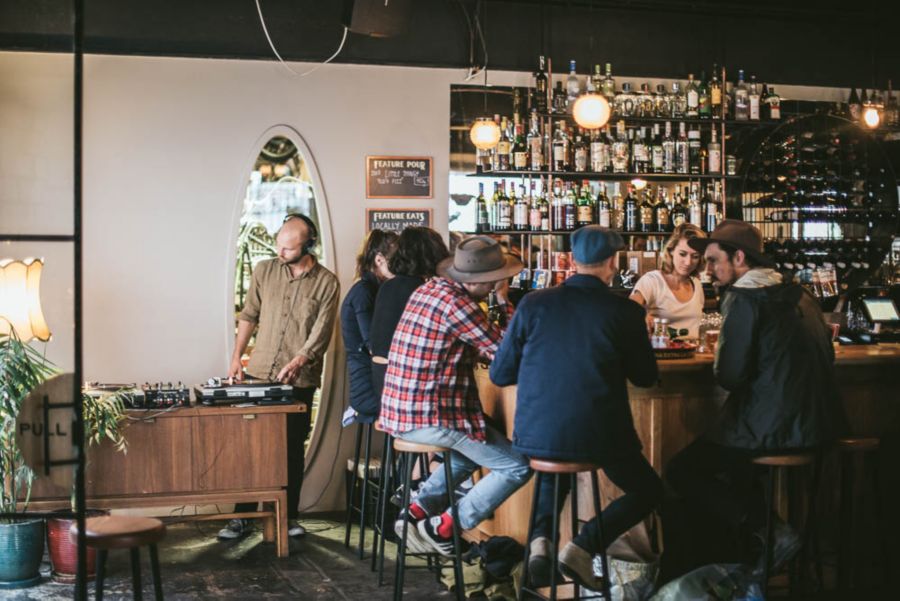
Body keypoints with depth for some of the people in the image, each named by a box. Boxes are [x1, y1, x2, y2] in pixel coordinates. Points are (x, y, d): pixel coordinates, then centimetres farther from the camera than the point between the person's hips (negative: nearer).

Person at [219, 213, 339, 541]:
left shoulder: (327, 283, -4)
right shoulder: (265, 271, 5)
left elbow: (321, 335, -8)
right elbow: (249, 316, 13)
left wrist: (298, 361, -24)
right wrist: (237, 357, 8)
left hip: (299, 381, -2)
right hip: (259, 374, 2)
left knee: (293, 449, 6)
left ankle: (289, 515, 18)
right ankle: (242, 516, 11)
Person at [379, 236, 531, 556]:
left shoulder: (427, 289, 10)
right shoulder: (458, 305, -19)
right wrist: (505, 301, 0)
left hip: (399, 410, 9)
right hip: (430, 417, -9)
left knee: (474, 448, 32)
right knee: (518, 466, -2)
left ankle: (416, 511, 23)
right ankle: (442, 528, 3)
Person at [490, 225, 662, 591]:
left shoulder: (533, 304, -1)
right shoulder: (625, 312, -6)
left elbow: (500, 375, 4)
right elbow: (646, 378, 7)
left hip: (536, 435, 3)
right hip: (598, 437, -3)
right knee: (648, 491, 23)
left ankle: (540, 537, 10)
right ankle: (582, 548, 1)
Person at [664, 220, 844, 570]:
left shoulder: (743, 298, -12)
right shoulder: (798, 295, 13)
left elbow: (729, 377, -17)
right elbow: (825, 356, 22)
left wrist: (722, 367, 7)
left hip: (777, 427, -9)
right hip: (821, 420, 9)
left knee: (680, 472, 1)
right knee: (722, 454, 30)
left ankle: (762, 532, -8)